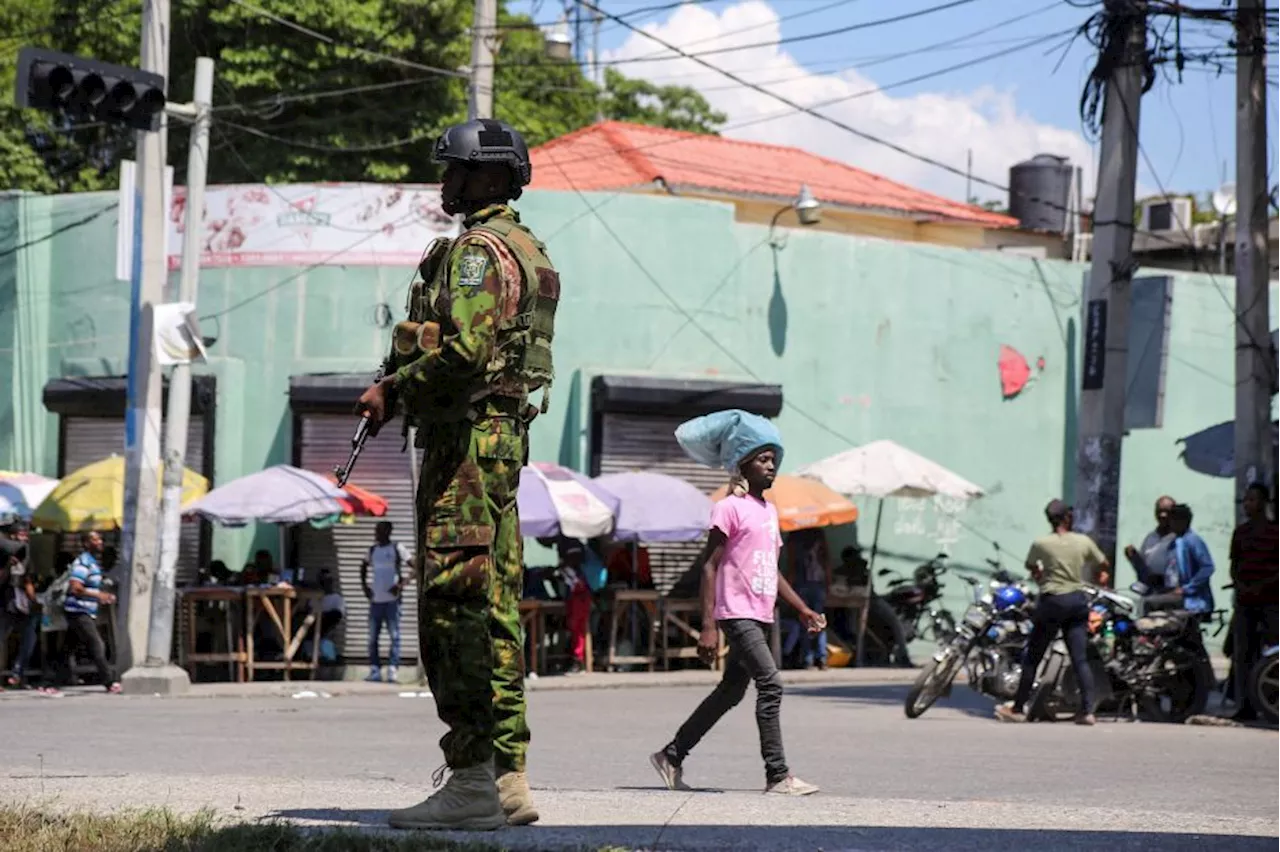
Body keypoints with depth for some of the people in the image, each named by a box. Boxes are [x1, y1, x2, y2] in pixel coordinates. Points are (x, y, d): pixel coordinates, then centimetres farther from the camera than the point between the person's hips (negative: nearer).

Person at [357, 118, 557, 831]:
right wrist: (406, 388, 16)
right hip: (507, 435, 10)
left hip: (466, 438, -10)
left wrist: (393, 390, -12)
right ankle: (509, 777, 12)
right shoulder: (528, 250, 20)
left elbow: (465, 348, -24)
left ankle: (473, 781, -11)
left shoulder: (479, 249, -12)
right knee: (496, 608, 10)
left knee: (455, 605, -10)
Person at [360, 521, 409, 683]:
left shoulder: (397, 548, -3)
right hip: (376, 600, 6)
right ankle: (375, 670, 9)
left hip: (392, 599, -6)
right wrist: (364, 585, 16)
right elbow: (364, 566, 31)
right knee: (373, 638, 4)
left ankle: (393, 670, -9)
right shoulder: (373, 550, 13)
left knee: (394, 636, -8)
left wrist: (402, 584, -15)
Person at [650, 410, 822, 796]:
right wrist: (708, 626, -17)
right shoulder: (730, 508, -8)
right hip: (737, 614, -9)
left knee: (731, 692, 13)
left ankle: (672, 756, 24)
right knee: (770, 684, -16)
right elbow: (709, 565, -11)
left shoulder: (770, 510, 18)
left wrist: (803, 610, 18)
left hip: (760, 618, 9)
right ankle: (778, 775, -16)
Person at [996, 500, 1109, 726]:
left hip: (1052, 601, -3)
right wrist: (1100, 574, 33)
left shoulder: (1041, 544, -7)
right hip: (1078, 601, 3)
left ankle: (1018, 709, 11)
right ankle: (1087, 710, -6)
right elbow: (1105, 566, 11)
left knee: (1033, 658, 6)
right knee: (1080, 659, 2)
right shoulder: (1084, 542, -1)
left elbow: (1030, 567, 12)